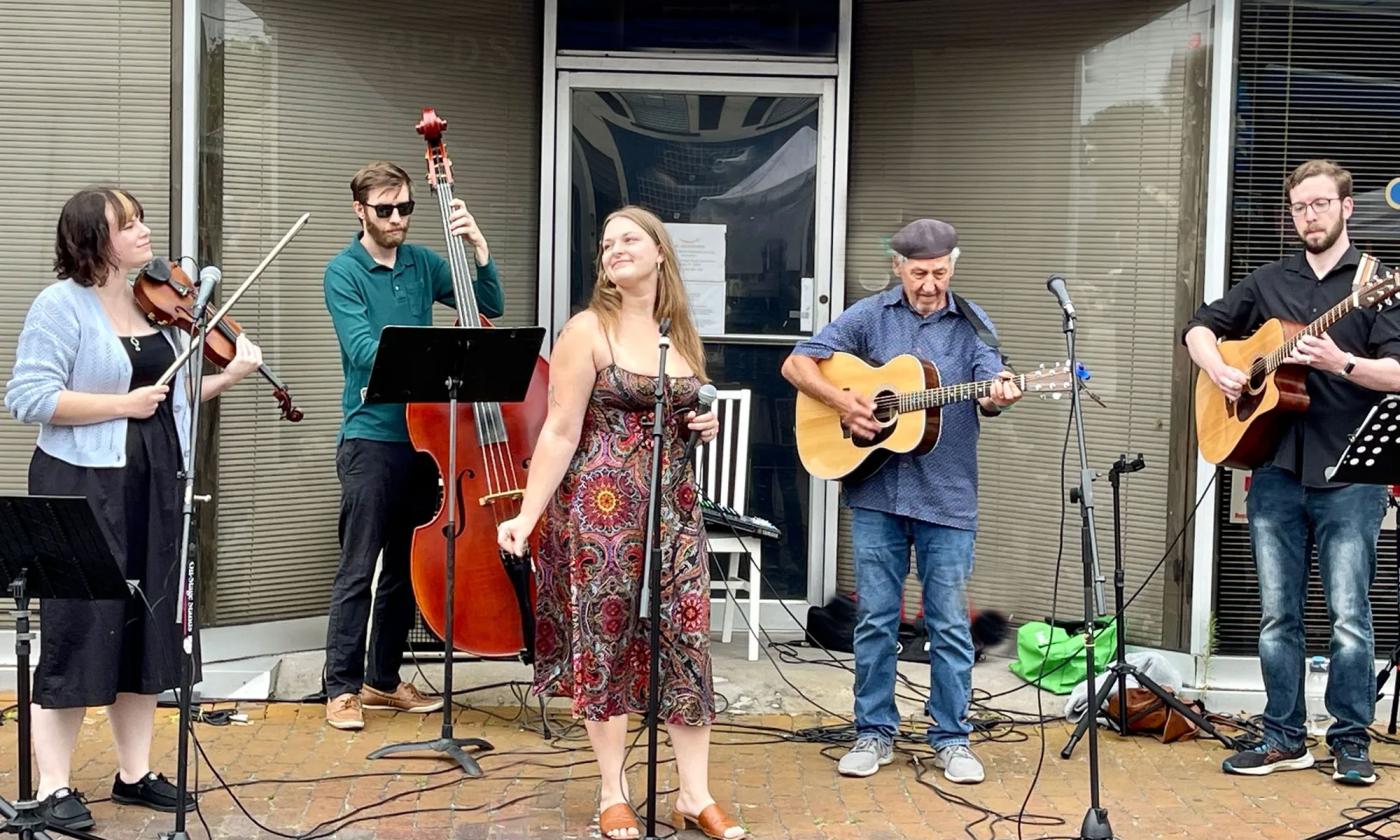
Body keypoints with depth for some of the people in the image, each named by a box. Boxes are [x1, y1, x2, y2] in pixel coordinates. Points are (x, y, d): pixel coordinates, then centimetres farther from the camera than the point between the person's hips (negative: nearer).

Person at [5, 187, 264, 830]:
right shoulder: (61, 305, -9)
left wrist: (231, 373, 2)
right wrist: (122, 403, -18)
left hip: (156, 484, 7)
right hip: (84, 486, -7)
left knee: (148, 627, 11)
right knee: (79, 629, -2)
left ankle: (134, 773, 22)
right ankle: (54, 787, 8)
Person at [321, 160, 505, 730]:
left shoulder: (422, 263, 10)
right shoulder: (344, 272, -6)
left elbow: (490, 307, 9)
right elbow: (364, 351, -18)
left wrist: (479, 249, -6)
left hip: (422, 434, 6)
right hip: (371, 438, -6)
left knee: (406, 566, 12)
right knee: (358, 569, -4)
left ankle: (384, 679, 23)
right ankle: (342, 687, 5)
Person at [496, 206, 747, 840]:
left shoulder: (681, 333, 10)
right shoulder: (588, 329, -7)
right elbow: (561, 433, -10)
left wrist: (705, 427, 4)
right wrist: (527, 514, -17)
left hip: (674, 505, 5)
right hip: (602, 506, -4)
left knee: (687, 639, 2)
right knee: (604, 639, 2)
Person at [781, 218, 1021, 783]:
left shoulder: (971, 324, 4)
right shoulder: (869, 317, 4)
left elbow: (991, 390, -10)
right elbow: (796, 364, 2)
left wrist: (999, 395, -34)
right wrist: (842, 401, -13)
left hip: (947, 498, 0)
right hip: (876, 492, 1)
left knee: (949, 623, 4)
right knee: (875, 618, 7)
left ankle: (951, 739, 17)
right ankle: (875, 733, 20)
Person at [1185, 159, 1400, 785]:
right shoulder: (1270, 281, 14)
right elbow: (1200, 326, 19)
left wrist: (1342, 364, -24)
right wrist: (1219, 370, 0)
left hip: (1348, 477, -4)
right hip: (1275, 472, 4)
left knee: (1349, 617, -2)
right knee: (1277, 616, 8)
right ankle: (1284, 738, 17)